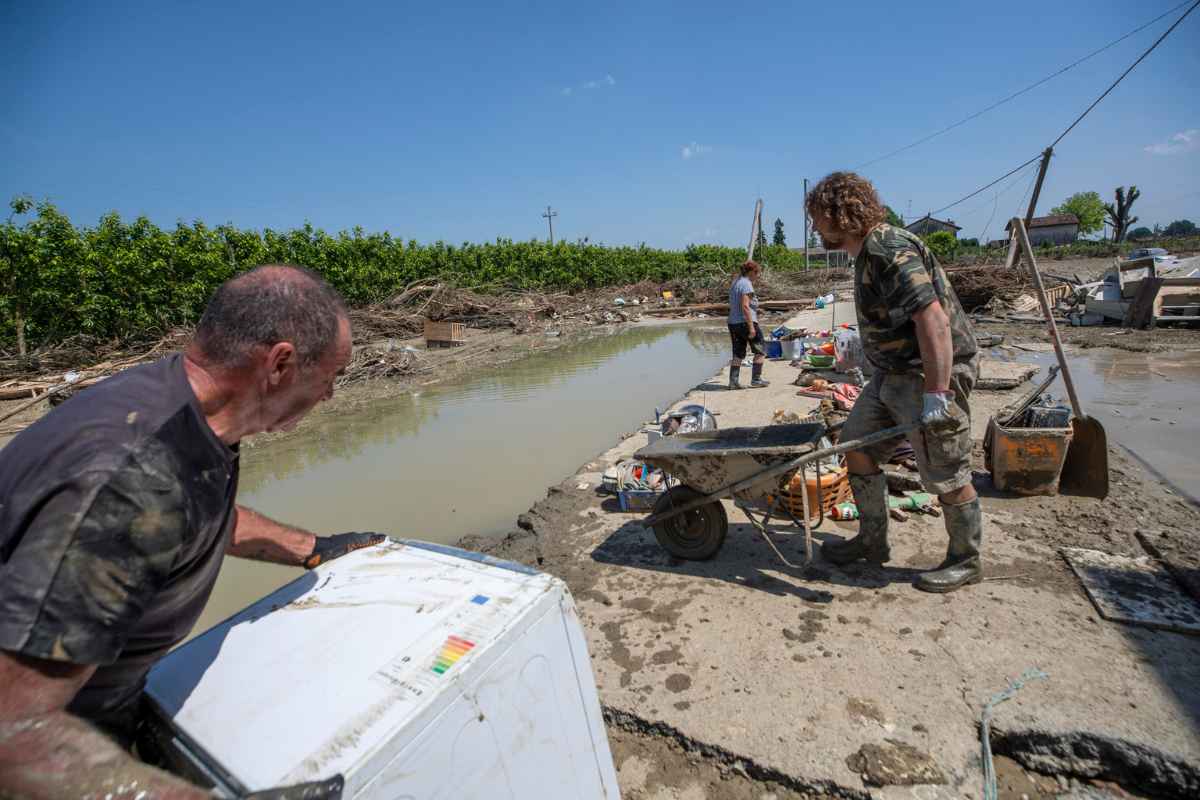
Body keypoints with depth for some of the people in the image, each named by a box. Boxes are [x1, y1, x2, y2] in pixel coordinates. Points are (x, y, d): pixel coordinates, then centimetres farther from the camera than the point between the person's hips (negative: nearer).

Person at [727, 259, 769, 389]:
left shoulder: (735, 283, 15)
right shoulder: (746, 284, -12)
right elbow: (745, 306, -21)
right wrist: (751, 327, -21)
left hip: (733, 323, 9)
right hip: (745, 322, -8)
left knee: (738, 354, 11)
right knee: (760, 352, 6)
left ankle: (733, 381, 8)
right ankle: (756, 380, 7)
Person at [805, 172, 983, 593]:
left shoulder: (891, 252, -21)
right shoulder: (869, 253, 12)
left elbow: (932, 319, -29)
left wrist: (936, 393, -31)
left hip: (932, 374, -10)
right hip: (893, 373, 10)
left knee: (946, 476, 3)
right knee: (857, 446, 11)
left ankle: (966, 562, 24)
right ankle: (872, 541, 25)